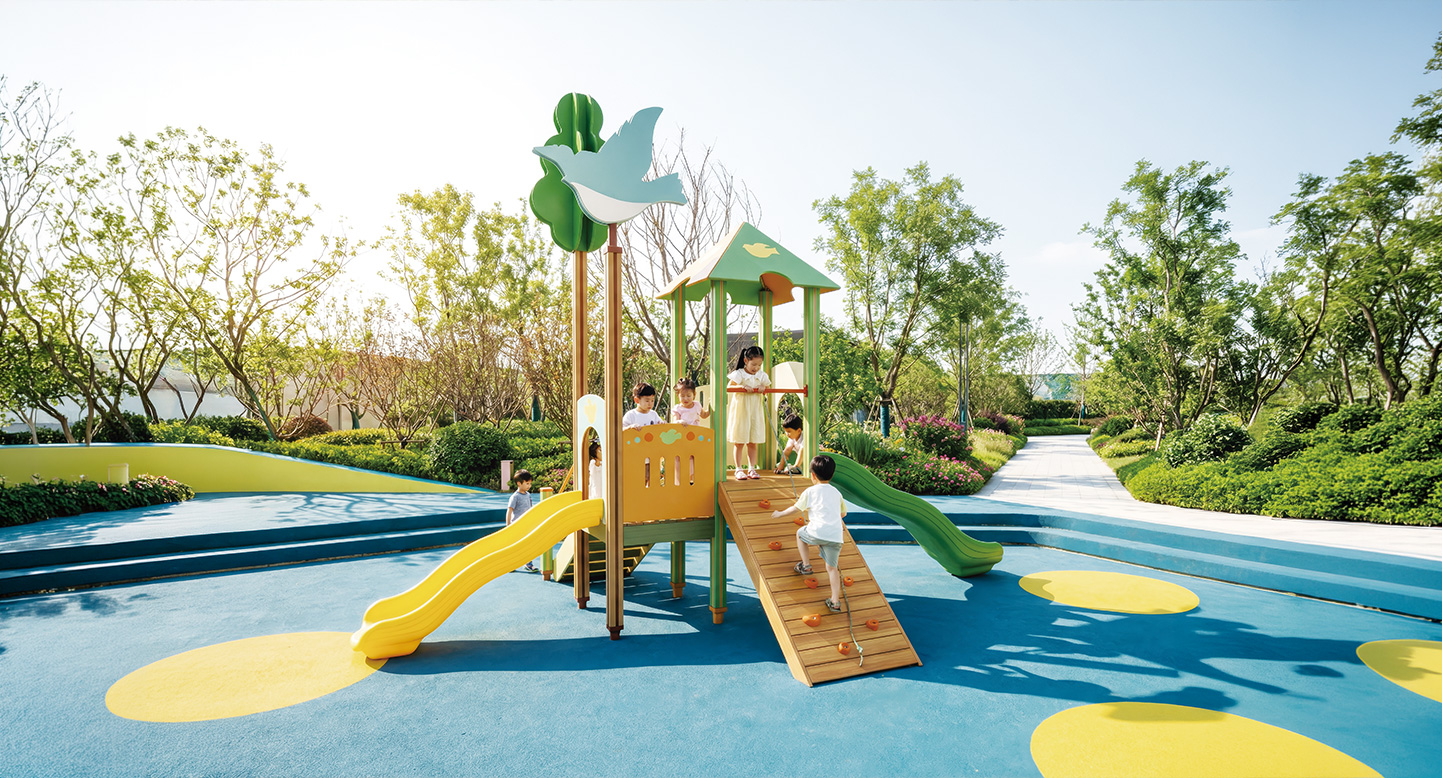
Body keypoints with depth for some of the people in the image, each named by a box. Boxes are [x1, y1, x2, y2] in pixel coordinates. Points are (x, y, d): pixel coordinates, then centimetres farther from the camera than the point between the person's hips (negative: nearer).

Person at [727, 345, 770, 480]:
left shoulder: (762, 375, 5)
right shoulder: (739, 374, -8)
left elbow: (767, 389, 15)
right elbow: (729, 388, -14)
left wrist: (763, 388, -7)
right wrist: (742, 387, -27)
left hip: (755, 411, 4)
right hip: (740, 411, -4)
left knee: (752, 442, 8)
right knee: (739, 442, 1)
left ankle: (752, 469, 16)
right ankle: (738, 469, 9)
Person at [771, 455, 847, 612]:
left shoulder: (810, 491, 3)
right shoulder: (836, 492, 18)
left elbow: (795, 508, 11)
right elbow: (843, 513, 30)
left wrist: (780, 514, 27)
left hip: (818, 532, -4)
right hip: (836, 536, 4)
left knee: (800, 533, 27)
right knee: (832, 567, 13)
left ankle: (805, 565, 26)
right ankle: (835, 603, 11)